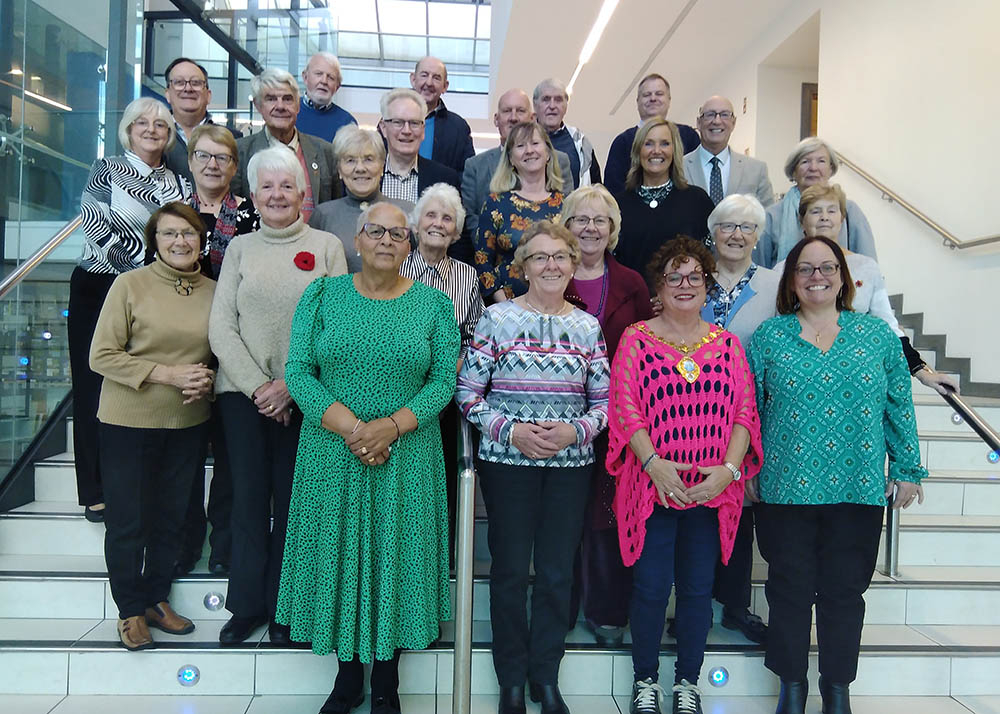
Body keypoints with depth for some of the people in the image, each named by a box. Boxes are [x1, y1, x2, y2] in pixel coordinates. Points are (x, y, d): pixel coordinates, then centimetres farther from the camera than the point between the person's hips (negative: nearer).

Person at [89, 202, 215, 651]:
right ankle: (130, 610, 26)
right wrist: (166, 373, -19)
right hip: (129, 422, -3)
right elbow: (102, 356, -12)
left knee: (171, 517, 15)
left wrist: (206, 380, -6)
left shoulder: (213, 292, 3)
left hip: (188, 423, 4)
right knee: (127, 520, 7)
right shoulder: (130, 284, -9)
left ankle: (156, 598, 34)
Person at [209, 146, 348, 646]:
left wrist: (290, 385, -9)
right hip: (243, 392, 2)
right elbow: (221, 327, 3)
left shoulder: (326, 246, 4)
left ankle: (282, 609, 18)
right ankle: (247, 605, 20)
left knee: (292, 499, 4)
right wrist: (258, 386, -7)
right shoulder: (240, 248, 9)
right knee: (248, 498, 5)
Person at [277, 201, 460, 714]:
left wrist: (391, 426, -17)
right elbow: (298, 371, -4)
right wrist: (349, 427, -16)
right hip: (333, 450, 1)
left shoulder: (433, 304, 3)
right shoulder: (322, 296, 3)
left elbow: (444, 379, -3)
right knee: (339, 553, 7)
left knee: (396, 554, 6)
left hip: (406, 455, 0)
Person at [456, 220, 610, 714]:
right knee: (510, 570, 7)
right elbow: (467, 393, -4)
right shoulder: (496, 318, -3)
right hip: (507, 462, -2)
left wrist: (576, 430, -11)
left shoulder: (588, 327, 5)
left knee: (557, 572, 10)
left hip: (571, 464, 3)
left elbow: (603, 401, 7)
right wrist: (510, 429, -15)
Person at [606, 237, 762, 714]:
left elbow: (745, 411, 4)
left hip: (713, 489, 2)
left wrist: (728, 468, -10)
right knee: (651, 587, 2)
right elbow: (625, 408, -6)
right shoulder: (636, 339, 2)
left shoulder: (727, 343, 9)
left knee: (698, 589, 10)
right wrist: (654, 464, -17)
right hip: (652, 485, -2)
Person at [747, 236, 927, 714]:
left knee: (845, 589, 10)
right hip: (786, 487, -1)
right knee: (790, 588, 8)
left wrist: (907, 469, 5)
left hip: (858, 489, 1)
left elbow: (899, 406, 8)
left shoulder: (877, 335, 6)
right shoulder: (769, 336, 3)